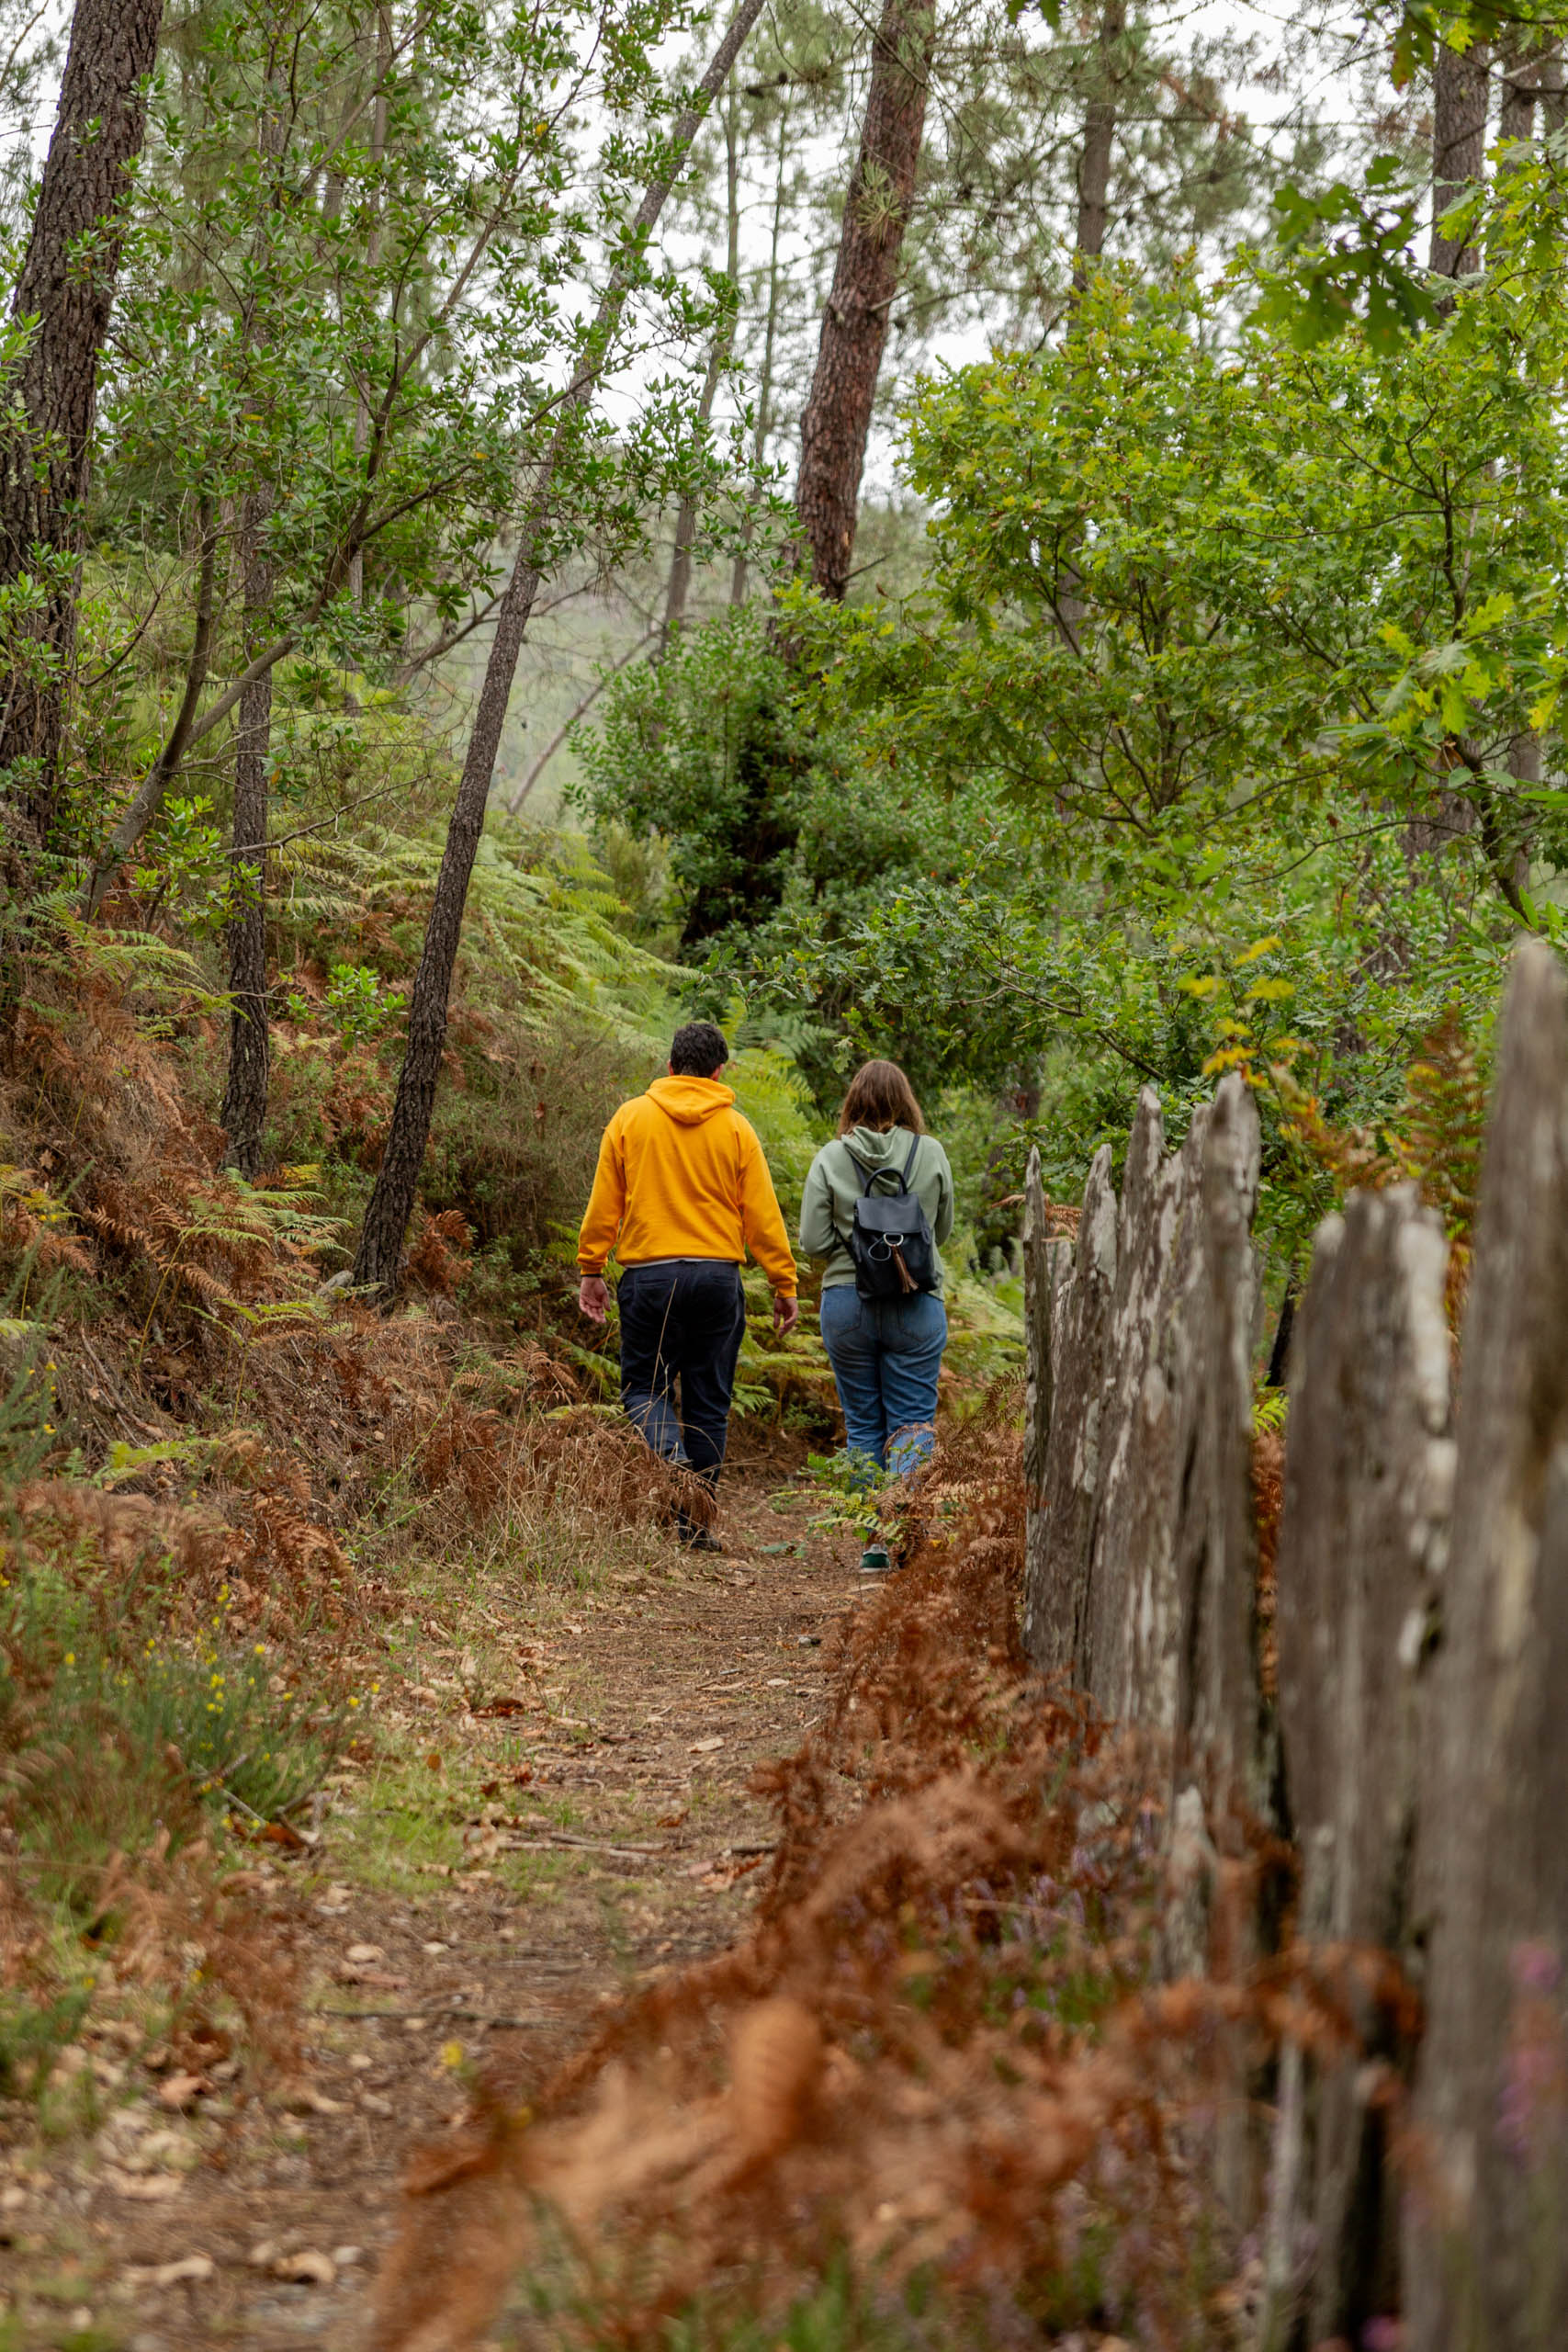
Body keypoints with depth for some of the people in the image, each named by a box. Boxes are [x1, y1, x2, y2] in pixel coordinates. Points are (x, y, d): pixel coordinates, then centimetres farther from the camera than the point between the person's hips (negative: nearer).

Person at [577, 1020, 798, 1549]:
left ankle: (670, 1453, -21)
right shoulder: (734, 1128, 2)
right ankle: (695, 1522, 10)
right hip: (718, 1276, 0)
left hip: (648, 1275, 0)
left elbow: (604, 1205, 4)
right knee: (708, 1400, 8)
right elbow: (762, 1215, 1)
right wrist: (785, 1285, 6)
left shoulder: (630, 1118, 3)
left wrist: (591, 1270, 11)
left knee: (644, 1385, 11)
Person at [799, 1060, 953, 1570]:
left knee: (863, 1425, 10)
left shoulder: (831, 1158, -4)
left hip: (846, 1302, 1)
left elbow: (812, 1241, -5)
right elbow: (942, 1230, 8)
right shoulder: (931, 1154, -2)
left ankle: (873, 1544, 10)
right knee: (913, 1420, 4)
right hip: (917, 1304, -1)